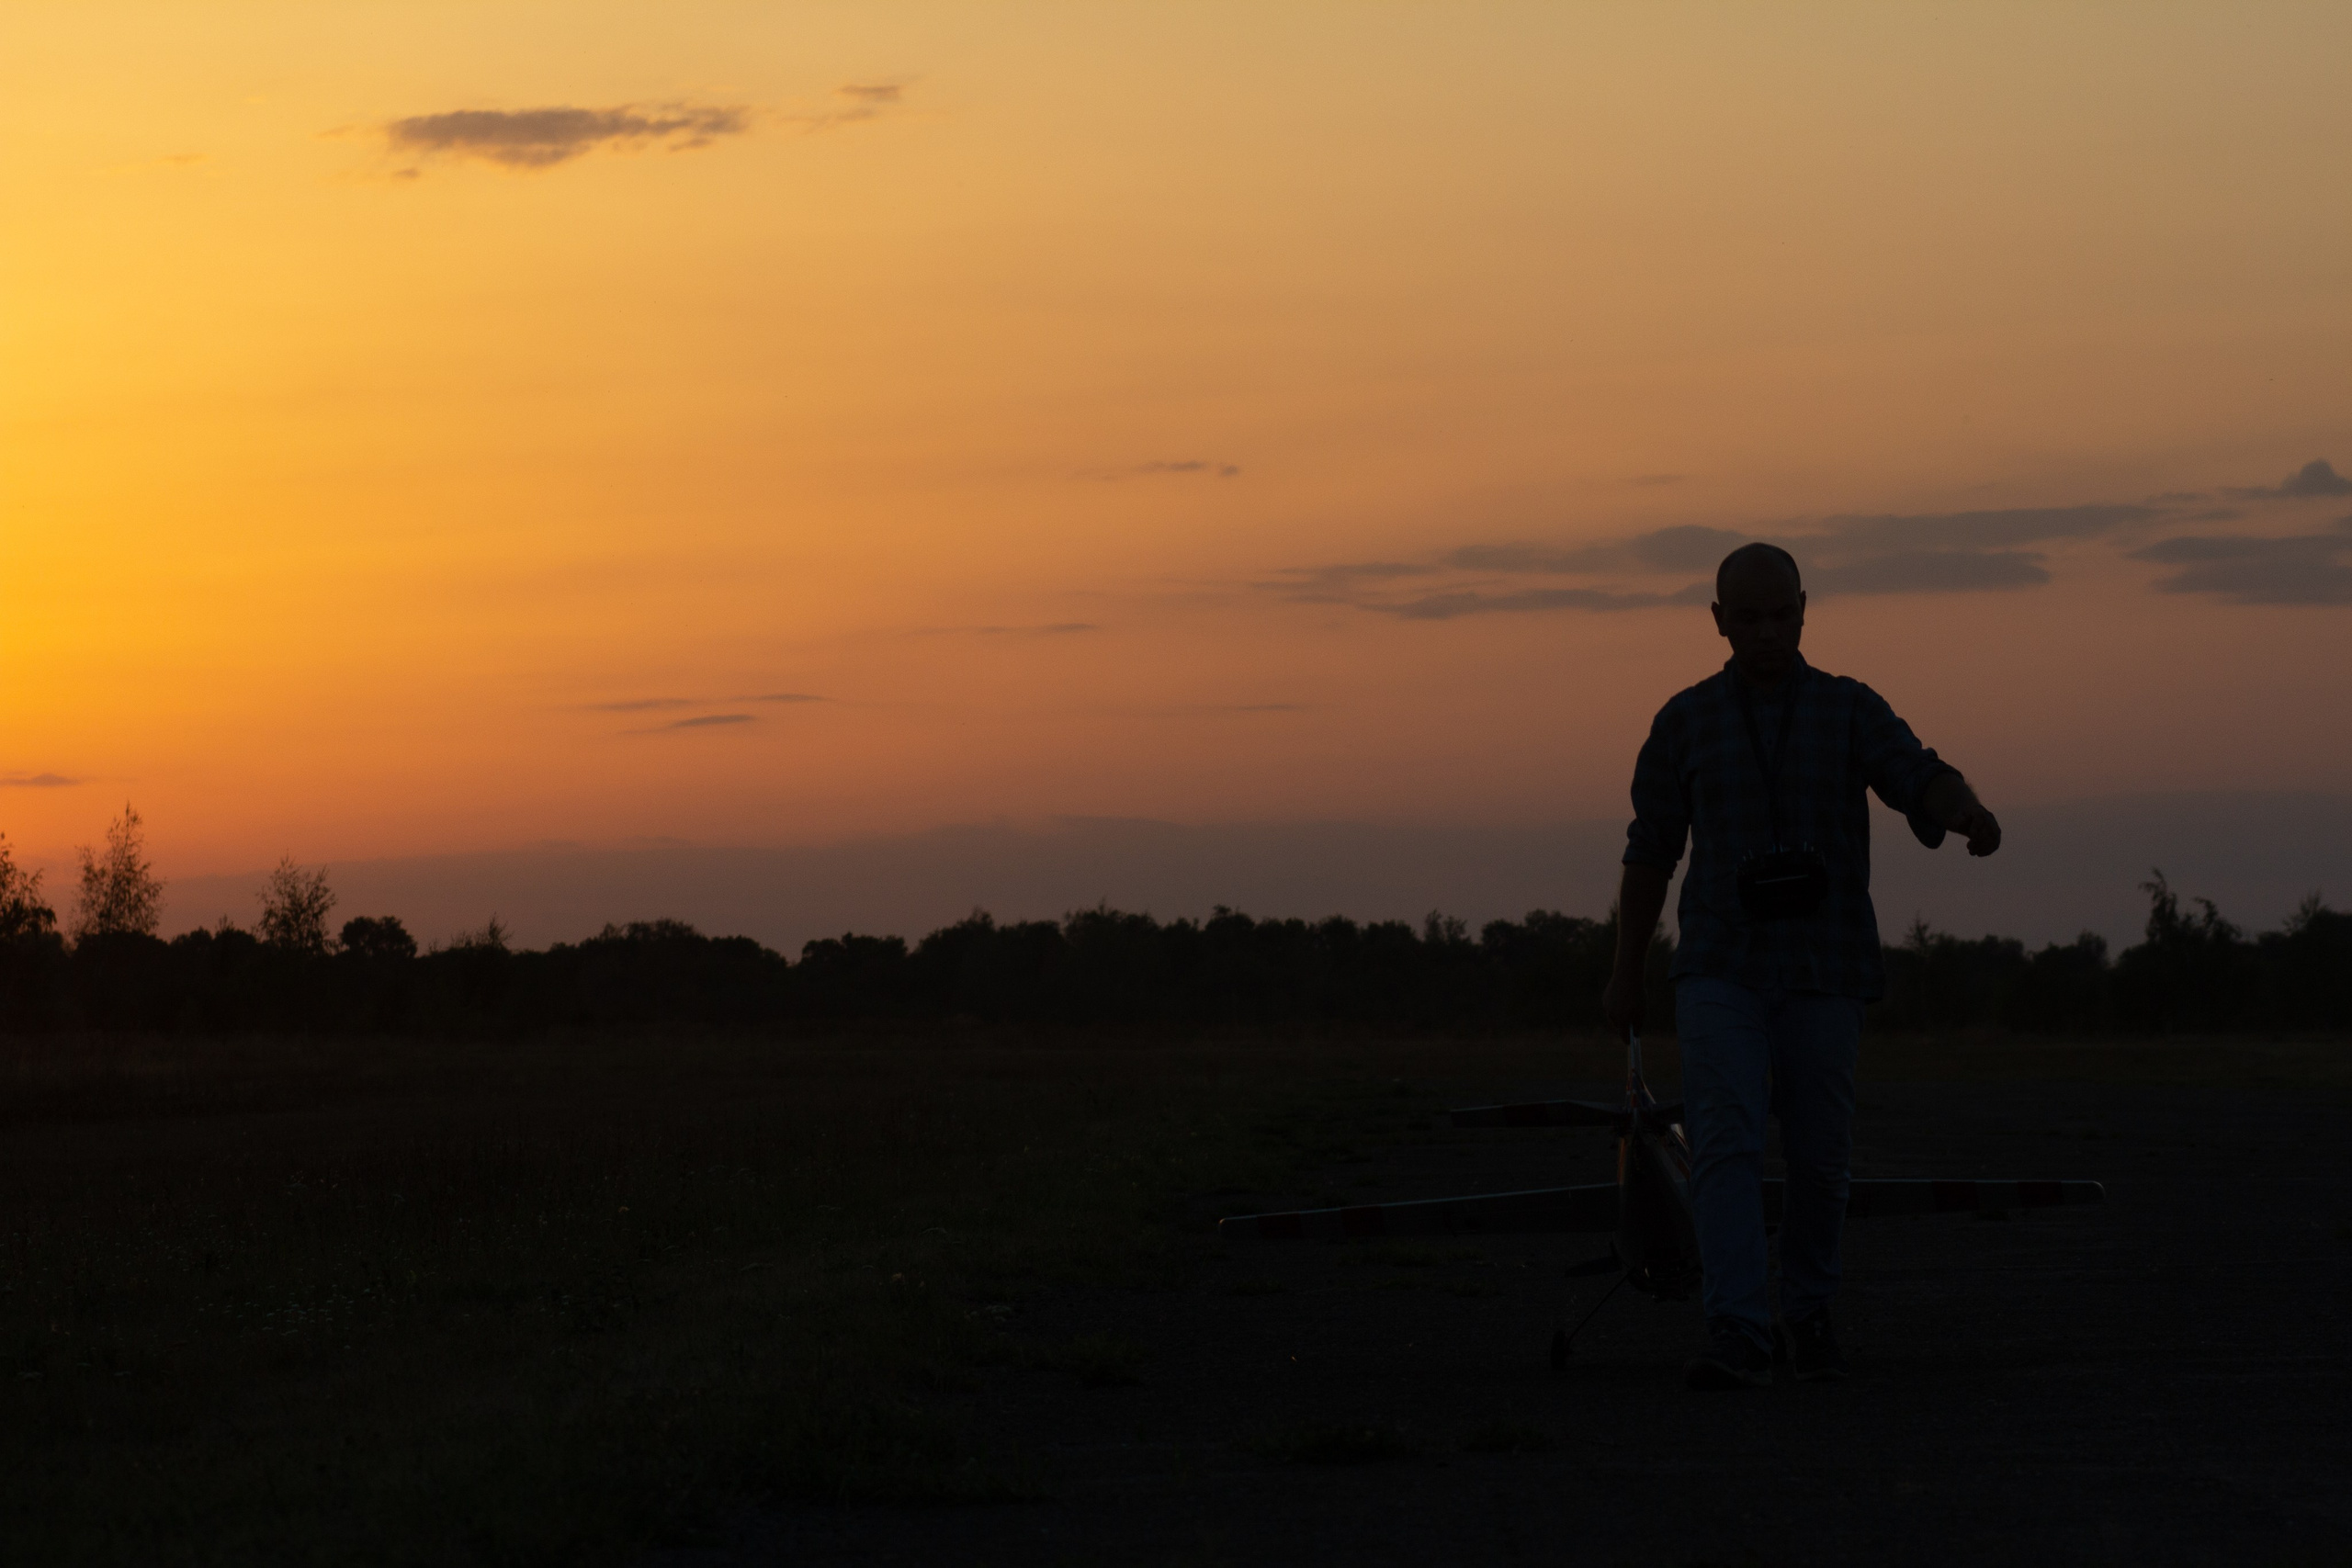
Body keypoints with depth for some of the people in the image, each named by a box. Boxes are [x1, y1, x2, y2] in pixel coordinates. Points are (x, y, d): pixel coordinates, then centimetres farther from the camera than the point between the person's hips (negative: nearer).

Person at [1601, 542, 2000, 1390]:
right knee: (1725, 1144, -17)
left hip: (1825, 973, 0)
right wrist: (1626, 972, 11)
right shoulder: (1685, 721, 3)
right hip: (1722, 970, 0)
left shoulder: (1851, 711, 0)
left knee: (1819, 1156, 7)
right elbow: (1651, 848, 9)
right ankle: (1736, 1336, -24)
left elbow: (1922, 780, -17)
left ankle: (1809, 1313, 31)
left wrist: (1973, 814, -41)